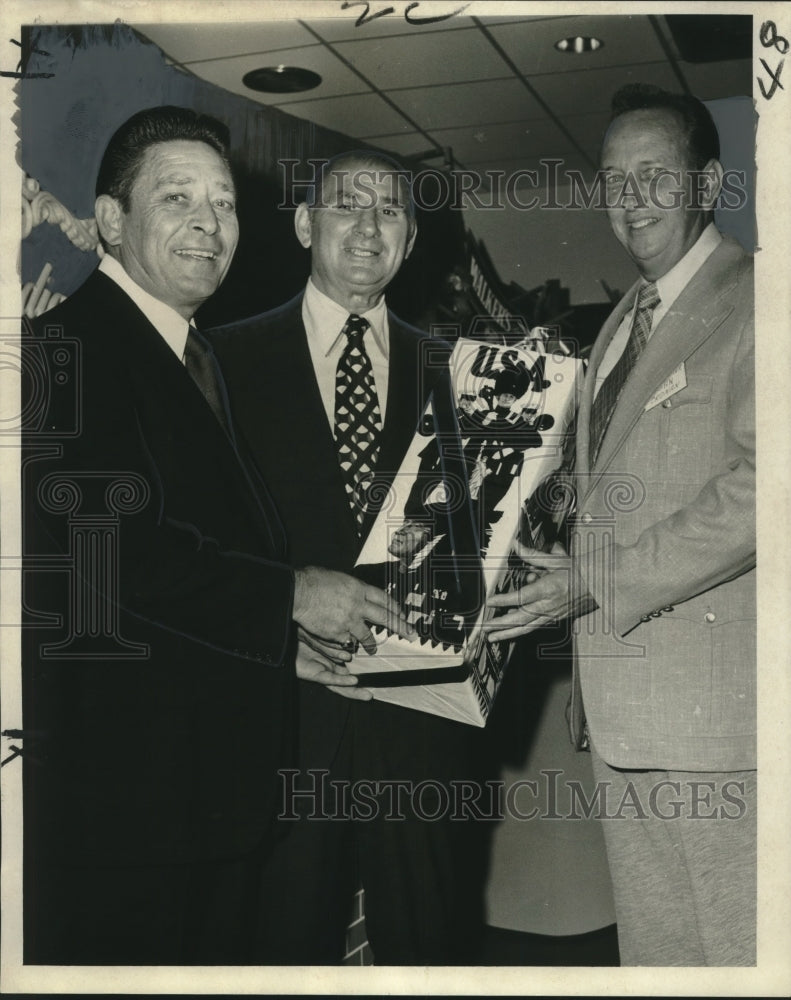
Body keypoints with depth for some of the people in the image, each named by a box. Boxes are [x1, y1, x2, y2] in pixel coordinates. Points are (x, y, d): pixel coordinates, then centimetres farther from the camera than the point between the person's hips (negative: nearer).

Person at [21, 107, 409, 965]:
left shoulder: (203, 355, 16)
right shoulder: (64, 350, -14)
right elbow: (109, 550, -25)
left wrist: (298, 642, 6)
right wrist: (291, 597, -19)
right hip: (116, 792, -9)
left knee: (218, 953, 18)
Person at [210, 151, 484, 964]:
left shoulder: (445, 371, 9)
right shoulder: (232, 357, 2)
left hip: (419, 704, 2)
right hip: (282, 702, -2)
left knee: (426, 936, 11)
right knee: (290, 936, 9)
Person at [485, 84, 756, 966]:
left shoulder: (752, 304, -7)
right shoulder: (621, 324, 21)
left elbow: (760, 483, -18)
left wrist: (599, 586, -17)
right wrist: (557, 566, 8)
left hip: (712, 699, -8)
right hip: (616, 699, 8)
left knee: (736, 950, 1)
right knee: (650, 949, 15)